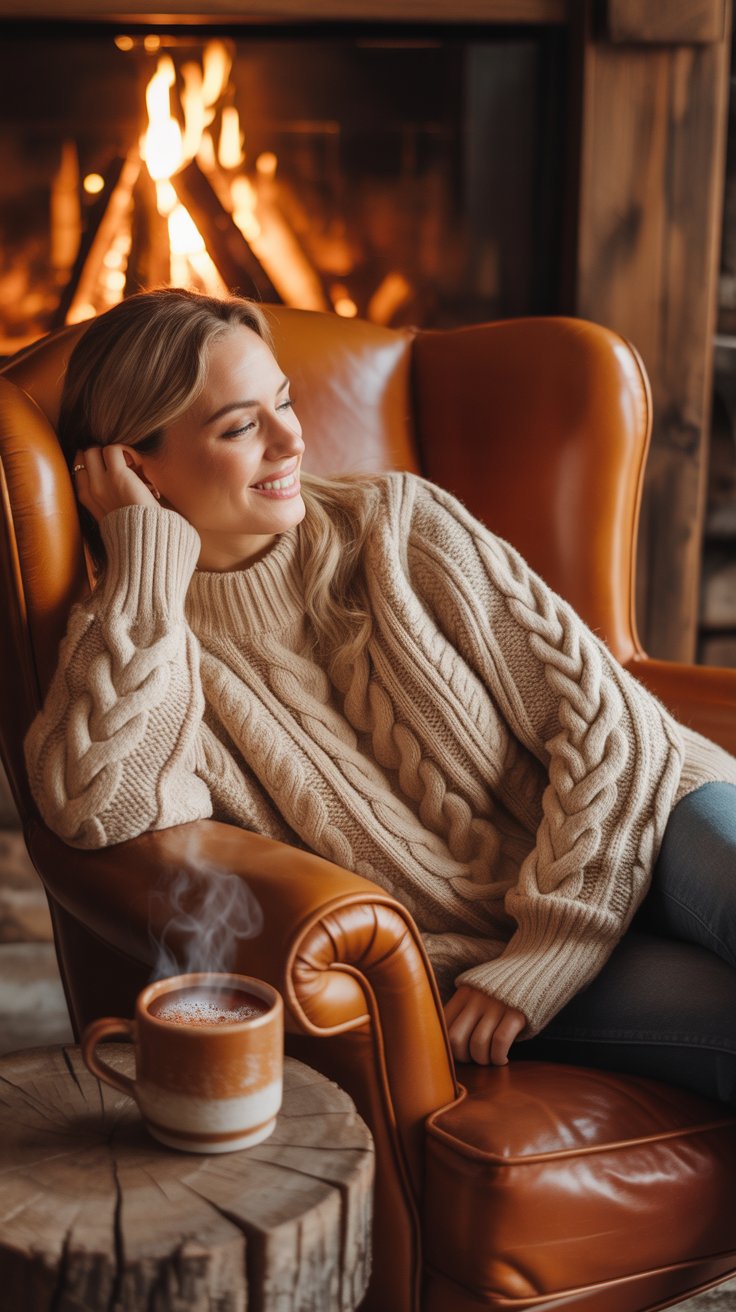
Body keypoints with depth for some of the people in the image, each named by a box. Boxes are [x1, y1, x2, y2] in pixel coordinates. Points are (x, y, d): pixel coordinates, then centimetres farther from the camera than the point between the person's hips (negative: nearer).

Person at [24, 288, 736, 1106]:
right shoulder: (130, 645, 2)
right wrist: (145, 561, -13)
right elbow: (101, 807, -23)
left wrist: (541, 957, -12)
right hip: (469, 952, -2)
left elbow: (604, 715, -2)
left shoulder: (398, 520, 3)